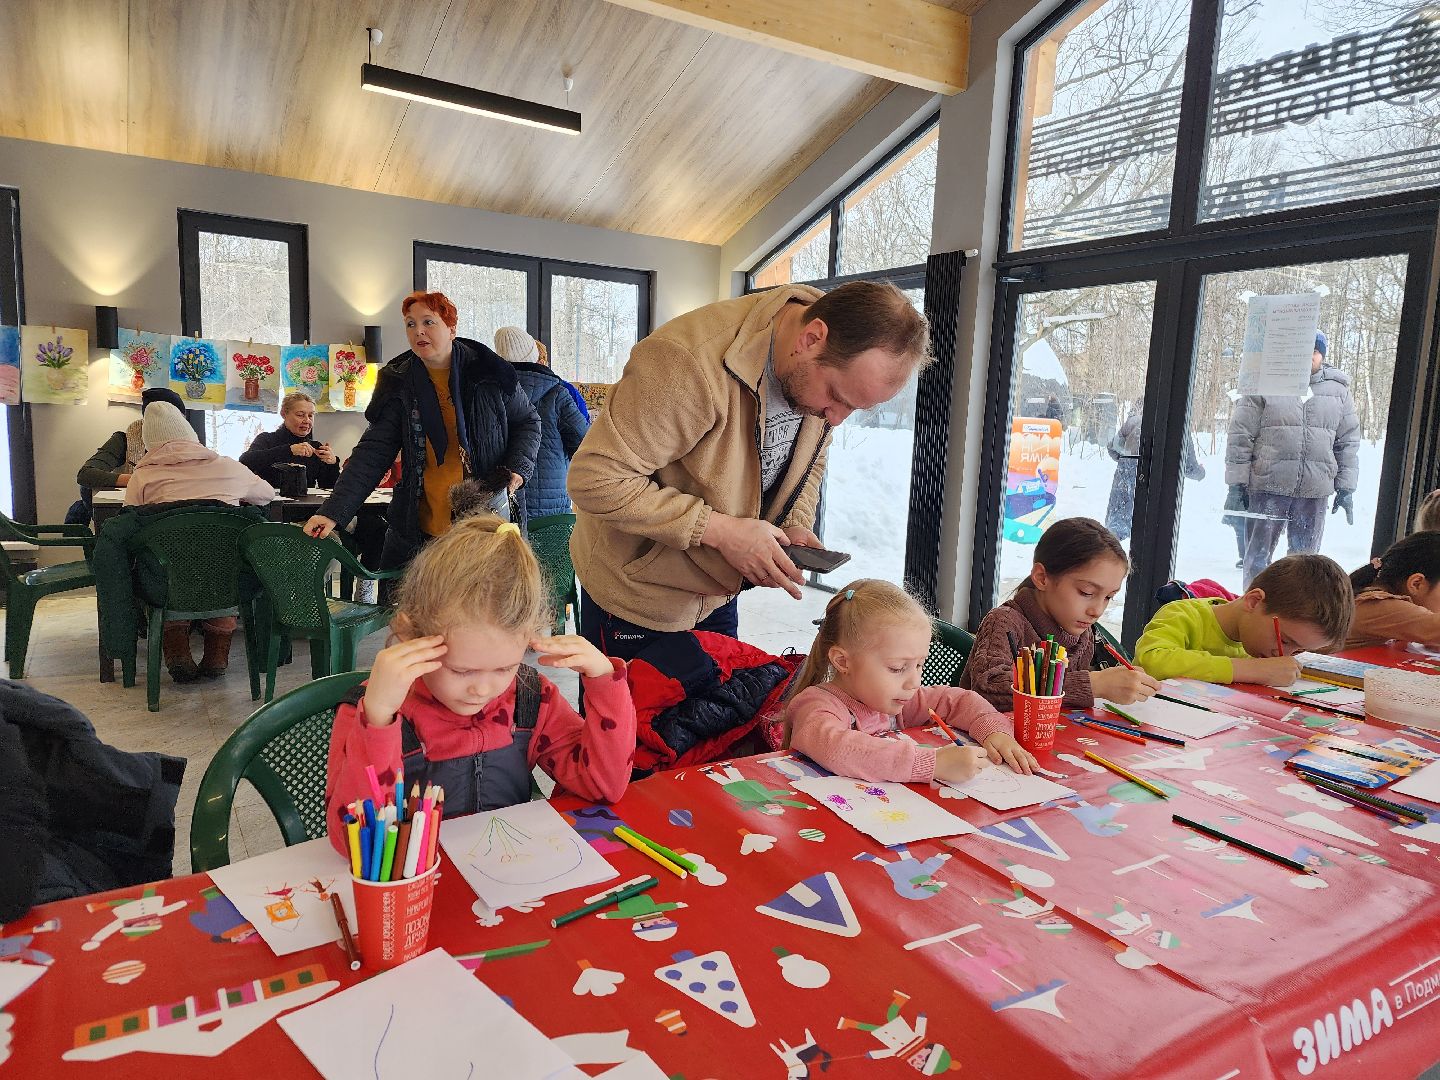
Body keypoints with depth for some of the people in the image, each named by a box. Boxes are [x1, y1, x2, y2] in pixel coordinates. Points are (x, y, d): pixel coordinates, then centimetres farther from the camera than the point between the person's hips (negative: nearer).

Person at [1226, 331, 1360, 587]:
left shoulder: (1338, 389, 9)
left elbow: (1348, 442, 12)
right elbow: (1241, 436, -3)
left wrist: (1346, 488, 6)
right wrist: (1237, 483, -7)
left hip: (1315, 490, 3)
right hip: (1268, 485, -3)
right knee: (1258, 555, 5)